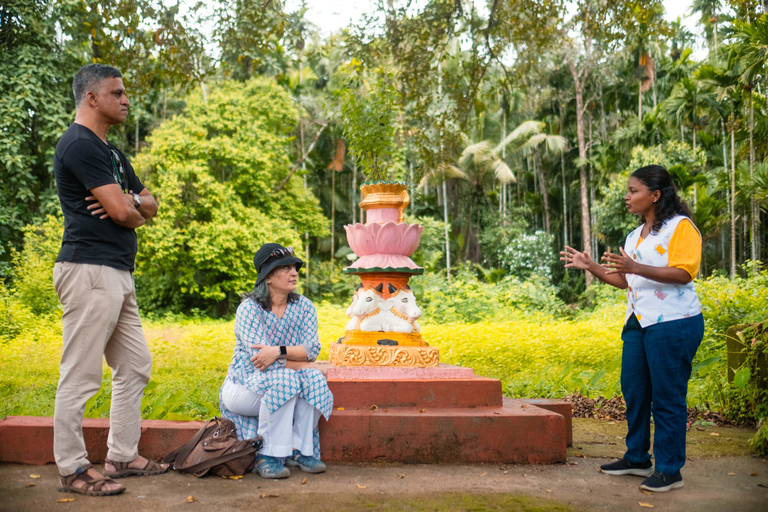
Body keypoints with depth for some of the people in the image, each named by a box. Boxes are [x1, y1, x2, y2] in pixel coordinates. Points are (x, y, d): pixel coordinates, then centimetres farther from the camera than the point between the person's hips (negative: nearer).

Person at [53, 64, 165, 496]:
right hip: (91, 270, -11)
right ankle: (72, 470, 6)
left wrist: (130, 201, -4)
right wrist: (136, 209, 6)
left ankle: (123, 456, 24)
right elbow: (122, 212, -18)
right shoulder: (80, 145, -10)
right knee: (81, 376, -4)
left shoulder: (110, 151, 22)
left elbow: (149, 204, 19)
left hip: (119, 273, 11)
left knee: (135, 367, 14)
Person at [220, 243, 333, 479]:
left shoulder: (304, 307, 2)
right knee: (285, 379, -34)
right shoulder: (249, 308, -13)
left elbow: (312, 349, -12)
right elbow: (258, 357, -21)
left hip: (285, 389, 4)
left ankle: (299, 449, -18)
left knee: (313, 378, -26)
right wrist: (304, 365, -17)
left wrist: (279, 351, -31)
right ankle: (269, 456, -26)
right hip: (245, 387, -4)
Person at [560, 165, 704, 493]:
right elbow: (624, 281, 20)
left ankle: (670, 470, 8)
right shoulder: (635, 236, 18)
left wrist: (637, 267, -29)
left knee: (667, 398, -3)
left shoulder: (681, 227, -8)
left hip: (673, 324, -9)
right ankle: (637, 459, 26)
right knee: (633, 391, 13)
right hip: (638, 324, 9)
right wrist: (590, 267, 10)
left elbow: (684, 273, -20)